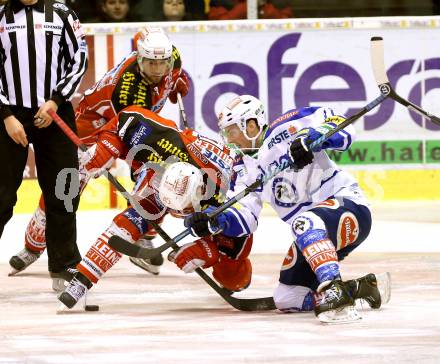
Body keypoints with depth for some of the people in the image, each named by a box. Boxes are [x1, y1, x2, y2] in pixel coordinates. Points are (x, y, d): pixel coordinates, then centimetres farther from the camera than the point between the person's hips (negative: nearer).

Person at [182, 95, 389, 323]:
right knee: (286, 300, 3)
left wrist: (309, 139, -32)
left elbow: (342, 127, -16)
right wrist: (212, 221, -14)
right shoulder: (244, 167, 11)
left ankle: (334, 290, -46)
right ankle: (359, 288, 13)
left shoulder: (286, 129, -10)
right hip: (314, 236, 9)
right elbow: (243, 217, 4)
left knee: (305, 223, -40)